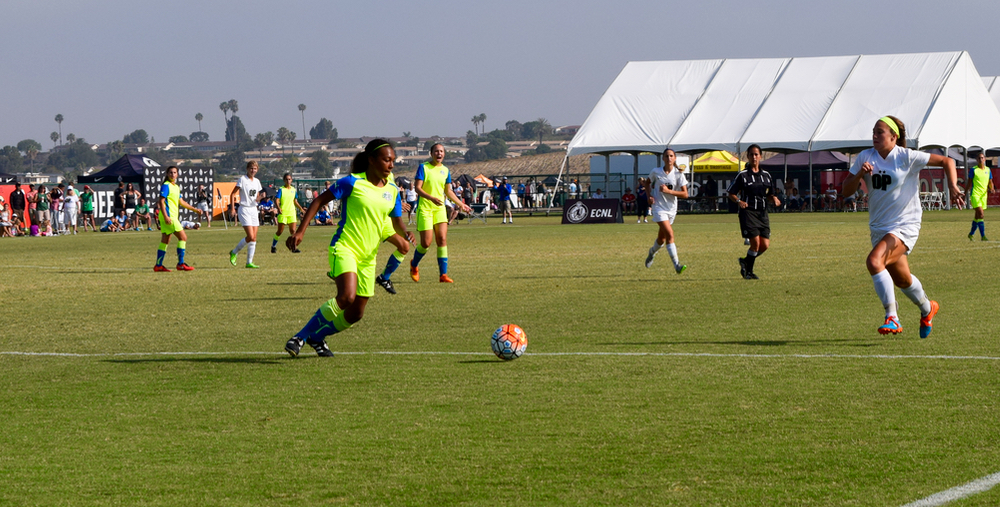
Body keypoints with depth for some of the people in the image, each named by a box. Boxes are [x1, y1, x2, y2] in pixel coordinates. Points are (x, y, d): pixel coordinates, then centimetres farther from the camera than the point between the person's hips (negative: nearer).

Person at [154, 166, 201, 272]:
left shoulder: (176, 187, 18)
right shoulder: (166, 186, -9)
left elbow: (181, 202, 27)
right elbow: (161, 201, -16)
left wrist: (194, 209, 27)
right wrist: (165, 216, -24)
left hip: (173, 216, 9)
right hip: (169, 216, -9)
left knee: (165, 241, 9)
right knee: (183, 237, -9)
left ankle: (158, 265, 12)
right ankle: (181, 264, -7)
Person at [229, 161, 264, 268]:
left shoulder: (257, 181, 11)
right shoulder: (242, 179, -8)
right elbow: (232, 194, -7)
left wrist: (260, 197, -4)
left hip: (253, 210, 6)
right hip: (244, 210, -6)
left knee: (254, 238, 0)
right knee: (250, 236, -15)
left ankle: (249, 262, 5)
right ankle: (234, 253, 6)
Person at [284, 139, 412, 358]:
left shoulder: (392, 190, 8)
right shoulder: (352, 183, -8)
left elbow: (396, 222, 17)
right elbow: (319, 201, -3)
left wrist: (405, 233, -7)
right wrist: (300, 232, -9)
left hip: (368, 257, 7)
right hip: (345, 247, -7)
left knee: (355, 314, 6)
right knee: (347, 297, -28)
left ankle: (317, 336, 31)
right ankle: (300, 338, -15)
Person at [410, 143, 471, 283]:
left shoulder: (445, 170, 10)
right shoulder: (423, 167, -5)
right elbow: (417, 188, -13)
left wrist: (461, 204, 20)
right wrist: (431, 198, -27)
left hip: (440, 209, 4)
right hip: (424, 208, -4)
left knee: (442, 240, -7)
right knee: (426, 243, -6)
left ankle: (443, 274, -6)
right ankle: (414, 265, 23)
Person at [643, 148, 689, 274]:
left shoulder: (678, 174, -5)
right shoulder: (656, 172, -5)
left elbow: (685, 194, -10)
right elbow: (647, 183, 15)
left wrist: (668, 191, -22)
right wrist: (649, 196, -2)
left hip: (672, 209, 3)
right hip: (659, 207, -3)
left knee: (661, 240, 14)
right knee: (670, 234, -20)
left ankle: (652, 252, 48)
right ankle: (676, 265, -23)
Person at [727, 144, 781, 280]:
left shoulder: (766, 175, 11)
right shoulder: (742, 175, -2)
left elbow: (770, 194, 18)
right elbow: (731, 193, 0)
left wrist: (774, 200, -4)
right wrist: (738, 201, -19)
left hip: (762, 213, 5)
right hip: (748, 212, -5)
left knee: (765, 244, -2)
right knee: (755, 242, -14)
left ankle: (746, 262, 22)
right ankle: (748, 271, 5)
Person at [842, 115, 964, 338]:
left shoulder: (907, 157, -12)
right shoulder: (865, 157, 0)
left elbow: (946, 161, -6)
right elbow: (846, 190, -1)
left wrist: (953, 186, -21)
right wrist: (859, 174, -19)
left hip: (905, 225, -6)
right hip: (879, 227, 6)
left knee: (874, 261, -29)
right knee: (901, 279, 18)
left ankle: (892, 318, -25)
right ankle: (927, 308, 47)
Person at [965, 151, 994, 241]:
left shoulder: (988, 170, 10)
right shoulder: (973, 170, -3)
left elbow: (990, 182, 16)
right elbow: (969, 183, 0)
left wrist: (992, 189, -5)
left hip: (983, 195, 6)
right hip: (975, 194, -6)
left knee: (977, 216, 12)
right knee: (981, 214, -17)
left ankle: (971, 234, 27)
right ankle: (983, 236, -19)